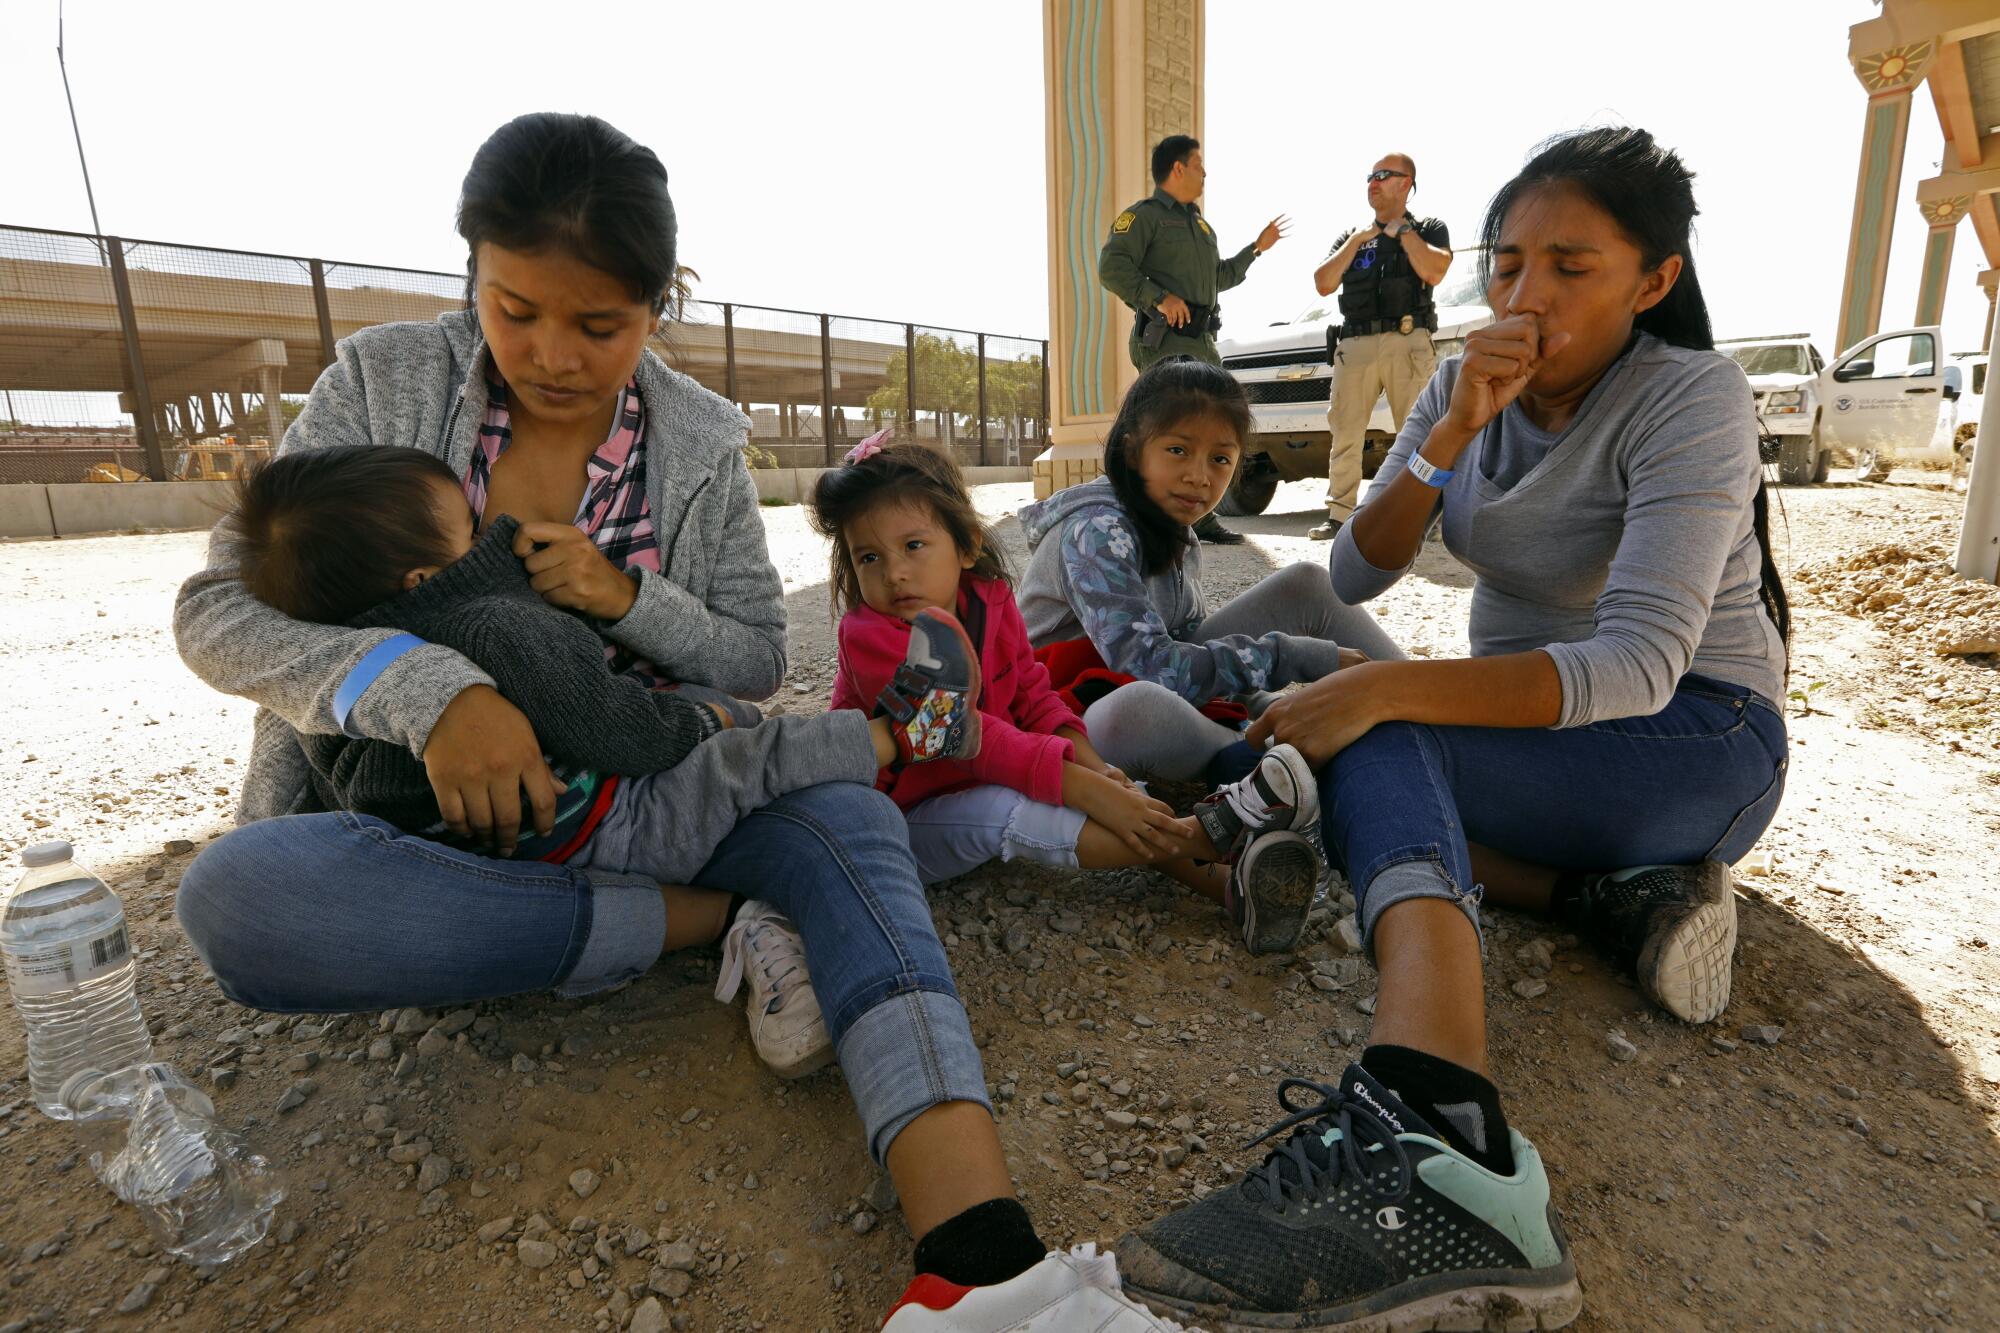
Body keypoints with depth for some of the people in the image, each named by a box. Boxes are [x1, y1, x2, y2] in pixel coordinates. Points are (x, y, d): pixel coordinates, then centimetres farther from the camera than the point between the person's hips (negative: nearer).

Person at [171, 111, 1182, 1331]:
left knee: (843, 816, -28)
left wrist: (630, 601, -18)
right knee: (238, 896, -32)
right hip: (405, 808, 1)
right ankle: (713, 925, -22)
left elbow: (759, 664, 3)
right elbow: (217, 611, -8)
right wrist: (431, 689, -28)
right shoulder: (382, 381, -2)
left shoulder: (702, 440, 0)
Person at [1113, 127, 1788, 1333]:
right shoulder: (1470, 388, 1)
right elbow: (1355, 578, -6)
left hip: (1701, 743, -7)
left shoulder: (1693, 398, -17)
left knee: (1372, 748, -33)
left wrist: (1387, 689, -40)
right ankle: (1611, 897, -18)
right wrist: (1452, 435, -20)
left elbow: (1640, 668, -29)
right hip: (1536, 723, 7)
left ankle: (1419, 1131, -50)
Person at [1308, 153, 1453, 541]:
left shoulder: (1429, 229, 14)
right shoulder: (1351, 236, 23)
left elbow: (1434, 272, -8)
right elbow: (1324, 284, 9)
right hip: (1355, 346, 3)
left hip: (1408, 344, -3)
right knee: (1344, 433, 0)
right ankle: (1339, 514, 5)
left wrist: (1402, 230, 1)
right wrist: (1357, 240, 4)